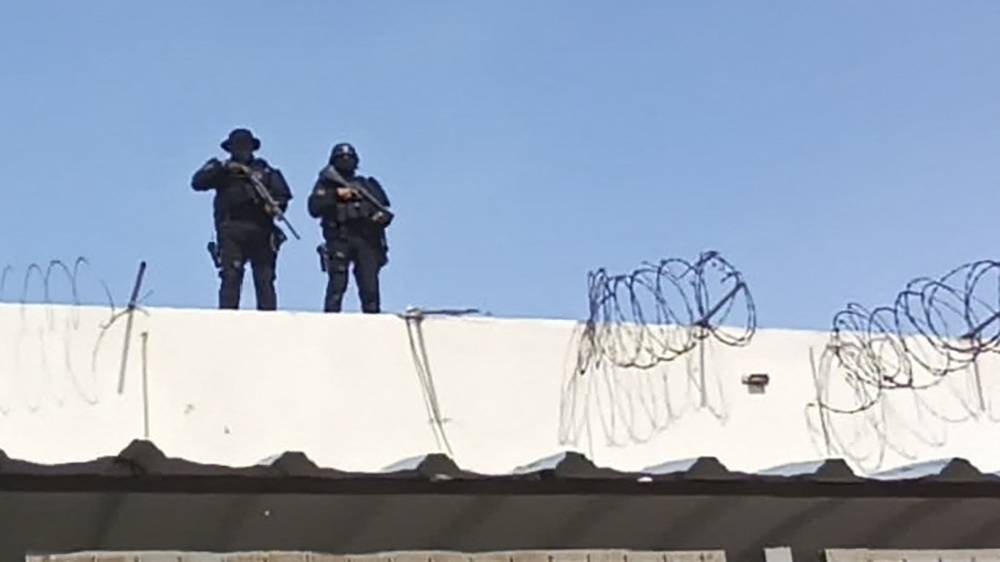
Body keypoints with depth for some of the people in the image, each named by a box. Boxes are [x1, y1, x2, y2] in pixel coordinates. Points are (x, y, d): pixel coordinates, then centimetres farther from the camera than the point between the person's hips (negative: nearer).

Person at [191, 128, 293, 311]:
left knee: (265, 280, 0)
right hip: (232, 233, -1)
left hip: (260, 232, 2)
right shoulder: (221, 169, 13)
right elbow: (197, 182, -2)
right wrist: (223, 169, -13)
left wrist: (275, 205, -12)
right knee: (230, 278, -11)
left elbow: (283, 194, 11)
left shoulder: (264, 170, 17)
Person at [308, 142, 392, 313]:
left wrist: (382, 216, -5)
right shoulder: (326, 185, 14)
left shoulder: (366, 185, 22)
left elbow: (383, 209, 19)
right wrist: (336, 195, -11)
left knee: (370, 286, -4)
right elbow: (314, 208, -2)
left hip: (366, 240, 3)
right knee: (338, 282, -13)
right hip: (340, 240, -2)